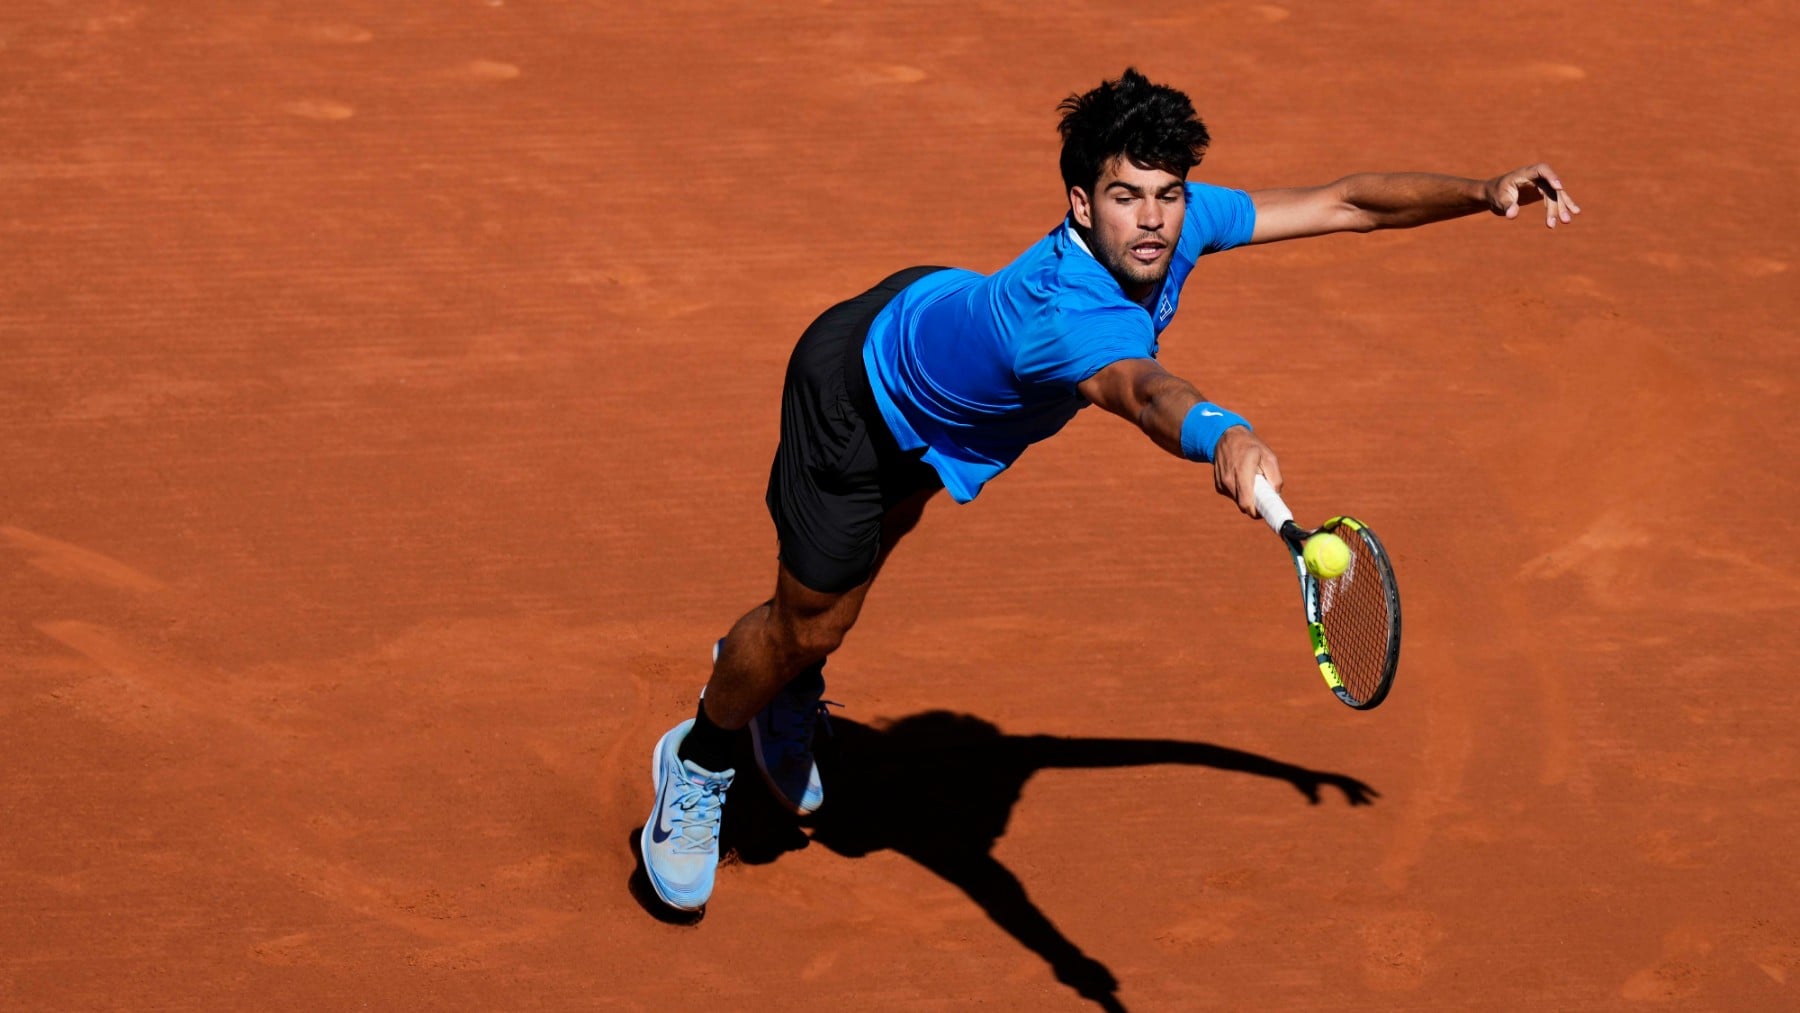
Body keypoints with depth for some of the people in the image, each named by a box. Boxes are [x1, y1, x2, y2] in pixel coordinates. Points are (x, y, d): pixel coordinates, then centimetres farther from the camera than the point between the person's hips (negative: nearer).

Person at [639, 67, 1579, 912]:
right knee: (812, 623, 5)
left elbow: (1343, 202, -19)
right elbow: (1141, 387, -72)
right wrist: (1223, 436, -92)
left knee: (873, 545, 33)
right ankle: (699, 763, 35)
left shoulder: (1179, 222, -27)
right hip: (856, 382, -8)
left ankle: (783, 690, 63)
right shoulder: (1065, 312, -50)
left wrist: (1483, 191, -29)